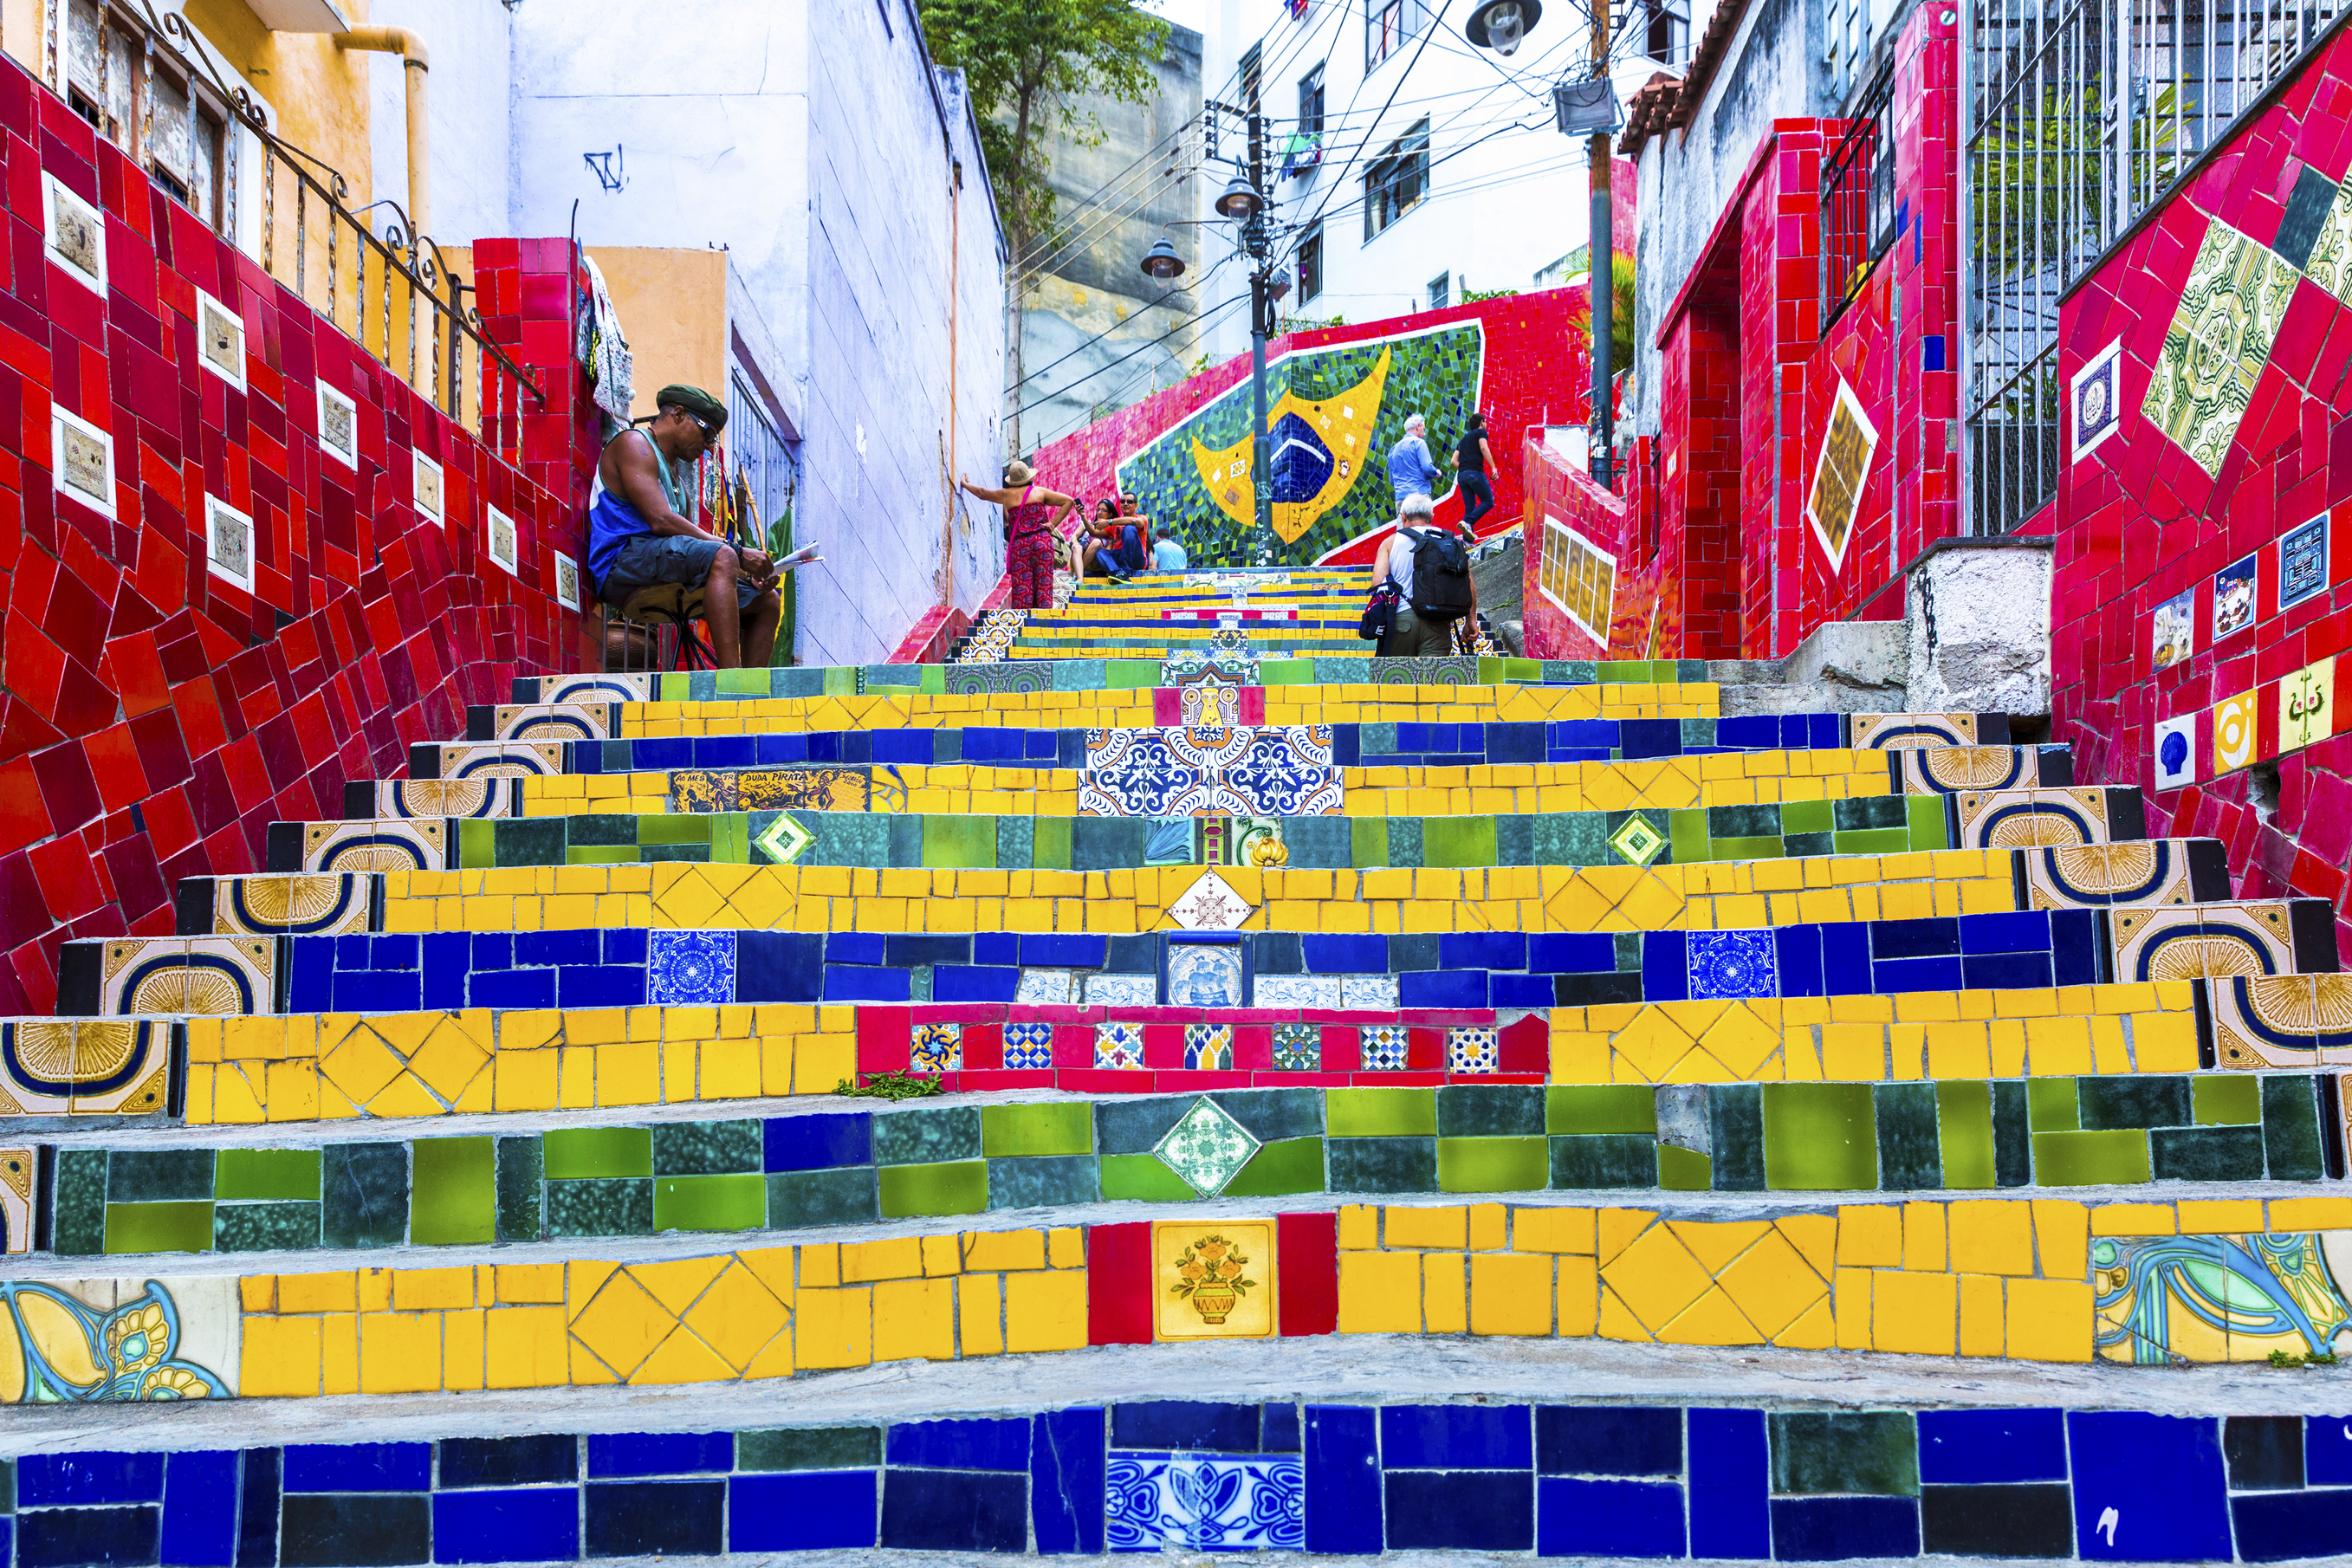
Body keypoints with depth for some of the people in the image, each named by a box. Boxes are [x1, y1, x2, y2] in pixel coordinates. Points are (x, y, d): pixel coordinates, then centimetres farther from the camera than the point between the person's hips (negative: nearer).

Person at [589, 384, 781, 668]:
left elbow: (692, 531, 20)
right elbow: (661, 521, -15)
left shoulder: (675, 469, 29)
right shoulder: (634, 443, -1)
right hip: (623, 562, -10)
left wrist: (747, 569, 1)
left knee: (767, 600, 6)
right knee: (722, 557, -34)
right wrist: (737, 552, -17)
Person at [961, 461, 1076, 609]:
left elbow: (982, 493, 28)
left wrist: (965, 484, 46)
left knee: (1022, 590, -3)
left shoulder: (1007, 495, 12)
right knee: (1044, 585, -3)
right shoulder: (1040, 491, 11)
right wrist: (1053, 524, 4)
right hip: (1043, 541, 0)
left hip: (1019, 545, 0)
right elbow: (1068, 501, 9)